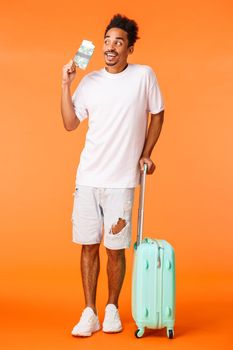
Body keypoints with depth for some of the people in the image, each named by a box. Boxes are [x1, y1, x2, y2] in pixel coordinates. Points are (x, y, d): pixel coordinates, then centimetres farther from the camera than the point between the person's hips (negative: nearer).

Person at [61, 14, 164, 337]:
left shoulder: (144, 75, -1)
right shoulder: (90, 81, 5)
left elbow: (157, 115, 10)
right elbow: (70, 123, 6)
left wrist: (146, 154, 6)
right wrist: (66, 84, -1)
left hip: (122, 180, -2)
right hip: (88, 177, 2)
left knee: (115, 249, 4)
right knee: (89, 246, 5)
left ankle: (112, 309, 24)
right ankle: (89, 313, 15)